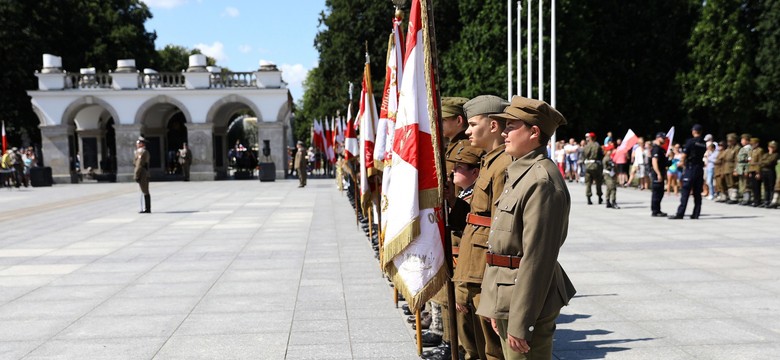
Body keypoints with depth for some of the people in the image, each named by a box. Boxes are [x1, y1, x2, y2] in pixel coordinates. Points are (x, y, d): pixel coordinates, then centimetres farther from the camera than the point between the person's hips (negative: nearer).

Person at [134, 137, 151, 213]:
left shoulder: (141, 152, -14)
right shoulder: (146, 152, 16)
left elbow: (139, 165, -18)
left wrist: (136, 175, -17)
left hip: (142, 175, -10)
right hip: (146, 174, 10)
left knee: (145, 192, -8)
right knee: (146, 192, 11)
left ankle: (146, 209, -6)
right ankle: (148, 208, 15)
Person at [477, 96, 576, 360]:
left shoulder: (542, 182, -20)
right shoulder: (520, 174, 13)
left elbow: (537, 258, -23)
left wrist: (520, 323, -23)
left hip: (527, 300, -10)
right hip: (507, 298, 10)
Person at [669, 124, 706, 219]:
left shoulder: (691, 141, -9)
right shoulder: (704, 143, 9)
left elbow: (684, 155, -12)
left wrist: (682, 163, 10)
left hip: (691, 168, -6)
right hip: (700, 168, 6)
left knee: (685, 192, -6)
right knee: (697, 193, 8)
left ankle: (680, 213, -7)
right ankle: (696, 214, 8)